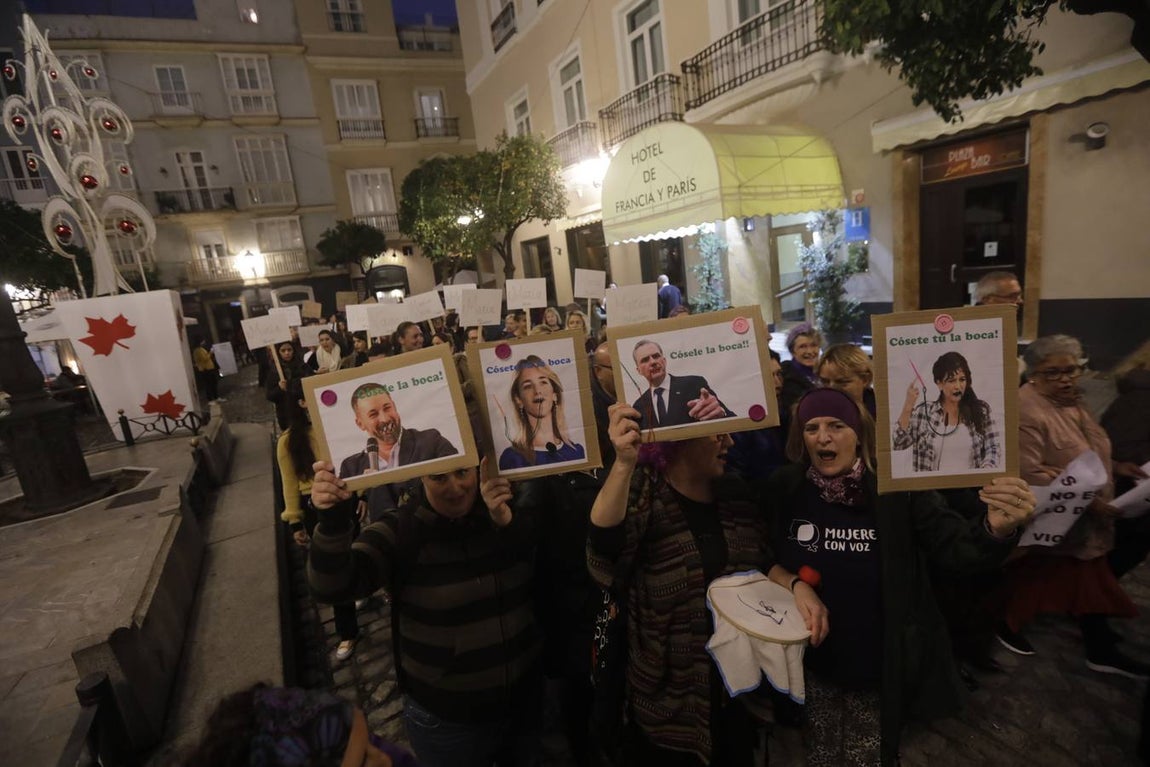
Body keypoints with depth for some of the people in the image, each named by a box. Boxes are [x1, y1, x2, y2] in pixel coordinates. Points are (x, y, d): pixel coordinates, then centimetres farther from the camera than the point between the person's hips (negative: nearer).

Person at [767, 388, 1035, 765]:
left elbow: (954, 545, -22)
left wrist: (996, 526, -42)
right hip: (812, 664, 1)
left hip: (882, 669, -1)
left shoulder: (897, 489, -15)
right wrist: (796, 585, -21)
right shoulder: (784, 489, -12)